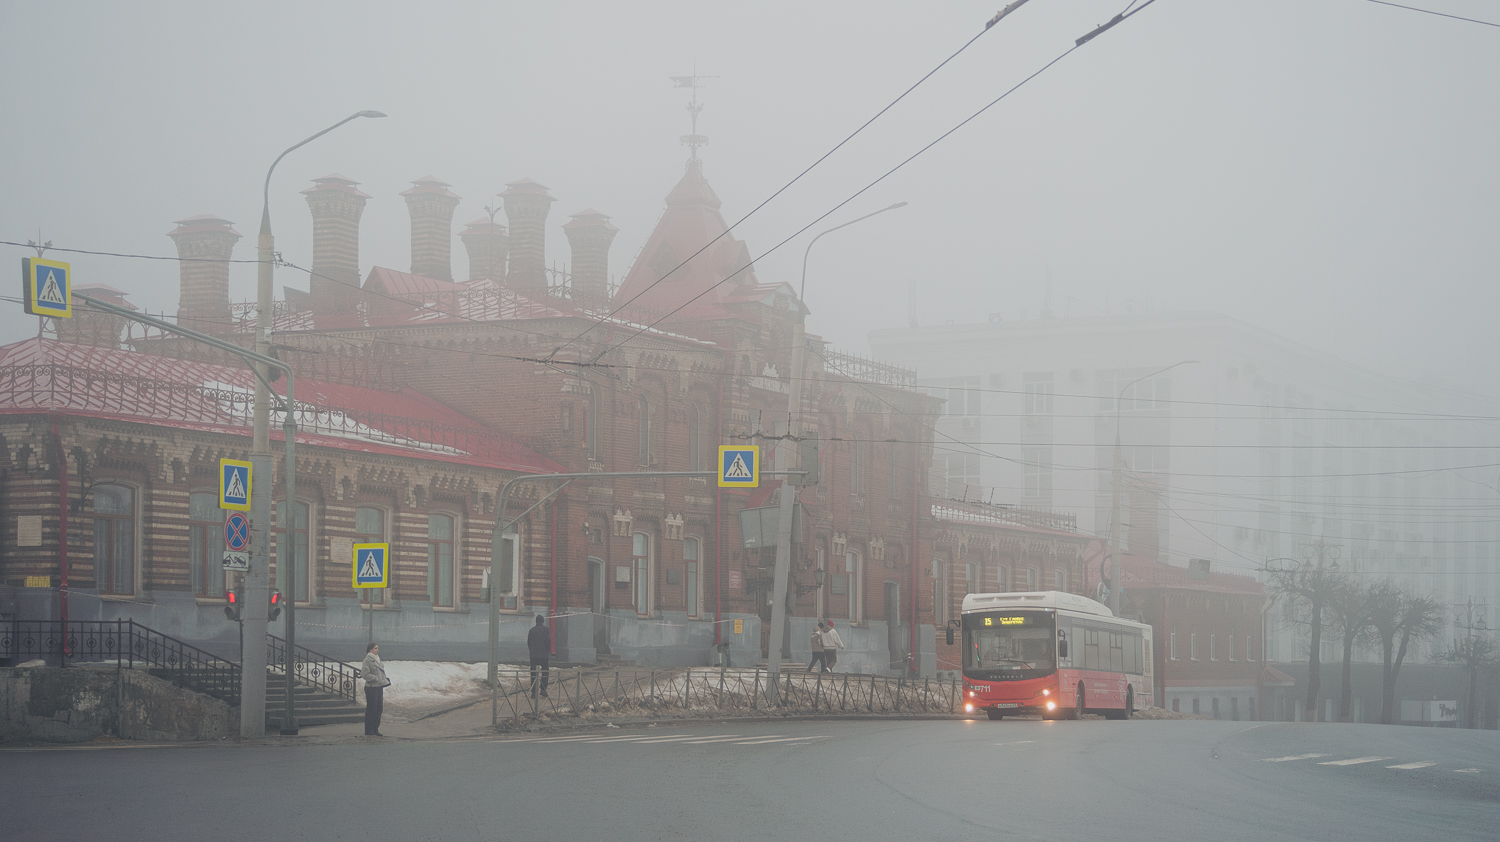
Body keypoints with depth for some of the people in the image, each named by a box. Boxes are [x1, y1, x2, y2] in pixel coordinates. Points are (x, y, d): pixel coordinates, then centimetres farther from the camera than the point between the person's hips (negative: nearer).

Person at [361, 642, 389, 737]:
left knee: (379, 709, 11)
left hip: (379, 687, 9)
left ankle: (375, 730, 19)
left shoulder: (377, 659, 15)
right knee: (371, 709, -6)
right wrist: (376, 679, -19)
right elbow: (365, 674, -18)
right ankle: (369, 731, -2)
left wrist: (384, 680, 9)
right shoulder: (367, 660, -11)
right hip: (371, 688, -9)